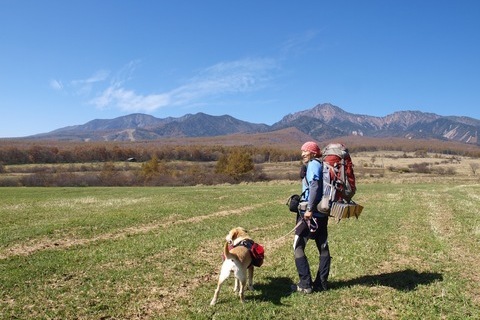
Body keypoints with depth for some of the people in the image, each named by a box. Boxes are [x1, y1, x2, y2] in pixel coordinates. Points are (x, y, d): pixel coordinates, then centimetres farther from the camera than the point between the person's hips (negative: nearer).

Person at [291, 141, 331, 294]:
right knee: (323, 247, 12)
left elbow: (314, 186, -21)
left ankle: (305, 284, 0)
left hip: (310, 213, -9)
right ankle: (322, 283, 20)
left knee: (298, 247, -1)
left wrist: (309, 209, -25)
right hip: (322, 213, 9)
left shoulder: (313, 164, -9)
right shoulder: (321, 165, 17)